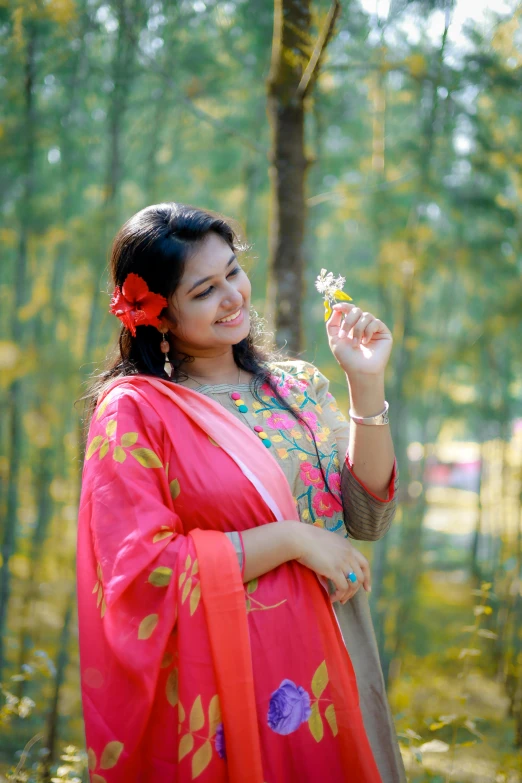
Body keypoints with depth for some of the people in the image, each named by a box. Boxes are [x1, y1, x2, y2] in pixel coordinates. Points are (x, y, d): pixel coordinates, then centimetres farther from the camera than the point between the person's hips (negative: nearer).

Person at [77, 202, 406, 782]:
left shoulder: (298, 387, 5)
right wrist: (291, 538, -17)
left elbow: (367, 518, -1)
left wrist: (366, 384, -11)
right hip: (228, 682, -5)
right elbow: (143, 570, -15)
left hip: (331, 665, 5)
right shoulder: (132, 411, -10)